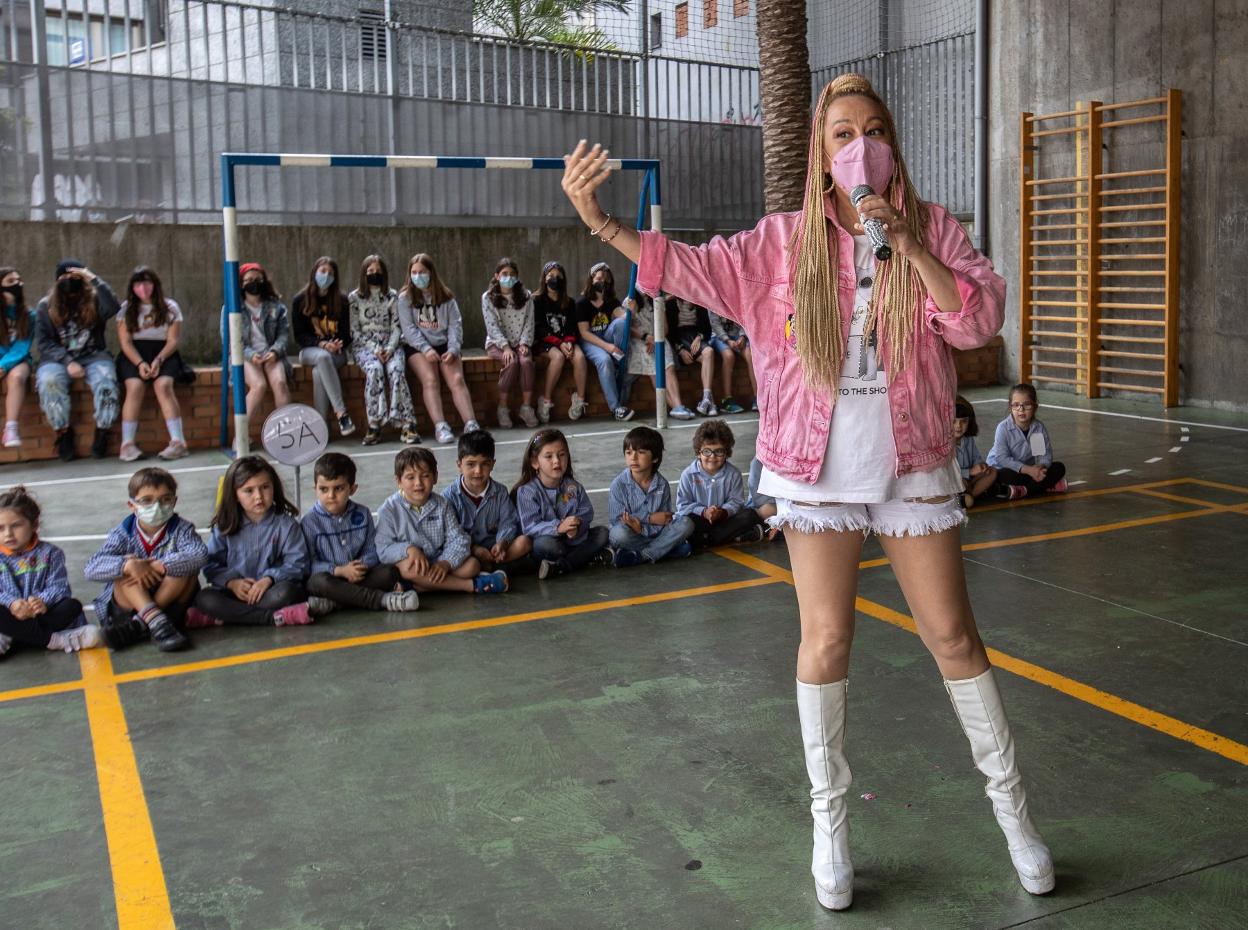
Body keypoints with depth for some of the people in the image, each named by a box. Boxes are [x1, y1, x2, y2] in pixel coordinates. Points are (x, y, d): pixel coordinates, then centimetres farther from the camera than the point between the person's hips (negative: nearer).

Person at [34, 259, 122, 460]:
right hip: (59, 358, 1)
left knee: (105, 379, -33)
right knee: (48, 380, -33)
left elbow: (114, 308, -17)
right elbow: (43, 342, 2)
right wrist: (68, 362, -12)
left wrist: (94, 279, -17)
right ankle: (63, 432, -18)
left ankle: (102, 432, -19)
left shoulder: (94, 300, 7)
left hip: (93, 356, -1)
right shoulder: (46, 306, 10)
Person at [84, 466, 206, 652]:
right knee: (126, 573, -25)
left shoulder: (181, 529, -8)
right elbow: (91, 569, -20)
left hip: (171, 602, -1)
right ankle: (157, 622, -40)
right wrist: (127, 564, -38)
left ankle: (139, 626, -28)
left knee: (187, 568, -27)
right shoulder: (123, 533, -7)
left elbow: (199, 555, -31)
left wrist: (155, 566, -36)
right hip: (129, 606, 1)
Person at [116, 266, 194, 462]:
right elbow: (125, 342, 2)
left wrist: (158, 360, -16)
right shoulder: (126, 308, 10)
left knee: (163, 385, -30)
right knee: (135, 386, -29)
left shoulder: (170, 306, 8)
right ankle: (127, 444, -29)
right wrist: (140, 363, -15)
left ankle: (178, 441, -36)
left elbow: (173, 340, 2)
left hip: (163, 354, -1)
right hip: (134, 355, 1)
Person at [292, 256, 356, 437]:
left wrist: (338, 344, -16)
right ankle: (341, 413, -44)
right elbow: (299, 336, 0)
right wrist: (322, 344, -17)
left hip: (338, 351, 1)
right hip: (310, 350, 0)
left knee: (318, 371, -33)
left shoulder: (341, 300, 6)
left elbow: (346, 333, 7)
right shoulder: (299, 300, 3)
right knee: (323, 357, -37)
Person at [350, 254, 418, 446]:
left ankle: (406, 425, -35)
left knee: (396, 370, -31)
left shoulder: (392, 296, 10)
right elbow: (354, 331, 0)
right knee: (374, 369, -34)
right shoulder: (354, 298, 5)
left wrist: (390, 348, -13)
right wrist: (374, 349, -13)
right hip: (364, 346, -1)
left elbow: (396, 327, 6)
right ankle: (374, 425, -34)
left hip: (389, 345, 1)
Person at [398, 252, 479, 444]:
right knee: (430, 379, -27)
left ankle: (471, 424, -32)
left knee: (457, 379, -22)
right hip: (417, 347, -2)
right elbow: (408, 328, -4)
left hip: (444, 345, 2)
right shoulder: (405, 297, 5)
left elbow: (455, 324, 4)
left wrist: (453, 349, -12)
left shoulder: (445, 297, 11)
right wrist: (426, 349, -18)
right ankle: (440, 427, -36)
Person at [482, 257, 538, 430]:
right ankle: (503, 408, -21)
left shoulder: (526, 296, 7)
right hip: (497, 343, -2)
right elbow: (492, 326, -8)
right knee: (512, 363, -32)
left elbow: (529, 323, 4)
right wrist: (505, 346, -19)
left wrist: (524, 343, -11)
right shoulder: (488, 297, -1)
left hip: (520, 343, 2)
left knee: (526, 361, -30)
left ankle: (526, 407, -23)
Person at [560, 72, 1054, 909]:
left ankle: (1011, 805, 26)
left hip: (913, 463, 0)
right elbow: (688, 267, -3)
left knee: (953, 635, 6)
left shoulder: (931, 227, 1)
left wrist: (906, 244, -18)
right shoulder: (785, 242, 1)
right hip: (819, 469, 0)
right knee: (826, 641, 2)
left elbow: (981, 319, -9)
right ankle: (830, 820, 19)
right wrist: (598, 221, -15)